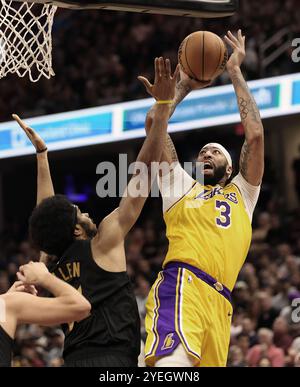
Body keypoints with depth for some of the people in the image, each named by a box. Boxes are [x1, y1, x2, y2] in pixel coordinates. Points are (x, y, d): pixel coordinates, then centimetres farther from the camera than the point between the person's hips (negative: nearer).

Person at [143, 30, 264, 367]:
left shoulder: (242, 193, 32)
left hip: (218, 302, 4)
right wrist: (184, 84, 33)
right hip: (181, 285, -3)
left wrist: (235, 73, 26)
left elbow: (255, 135, 21)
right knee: (174, 364, -30)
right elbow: (155, 122, 22)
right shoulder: (182, 186, 28)